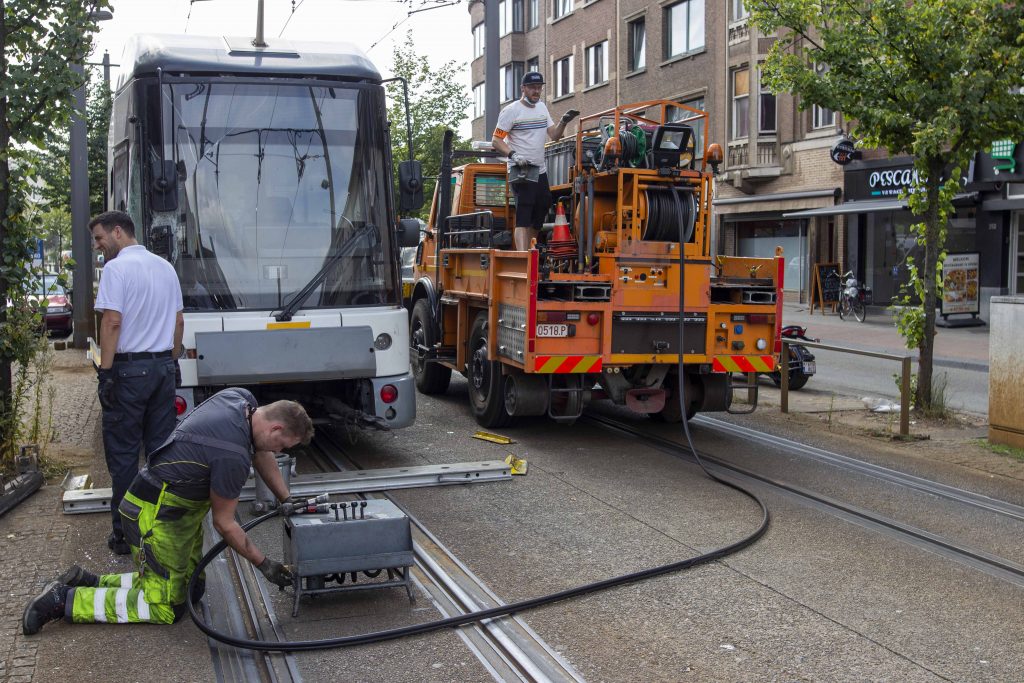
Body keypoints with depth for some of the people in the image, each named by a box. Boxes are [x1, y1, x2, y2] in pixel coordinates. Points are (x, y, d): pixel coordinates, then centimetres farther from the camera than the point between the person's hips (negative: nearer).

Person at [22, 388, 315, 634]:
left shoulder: (241, 398, -5)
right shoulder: (233, 456, -29)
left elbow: (260, 452, 14)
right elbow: (224, 523, -17)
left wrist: (287, 500, 11)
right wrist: (263, 564, -7)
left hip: (181, 509, 10)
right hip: (156, 517, -10)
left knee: (191, 589, 16)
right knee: (166, 607, -1)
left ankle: (87, 581, 20)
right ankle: (66, 600, 3)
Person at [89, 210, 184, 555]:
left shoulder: (117, 268, -10)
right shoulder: (165, 267, 12)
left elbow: (113, 321, -17)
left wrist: (105, 372, -14)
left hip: (129, 368, -7)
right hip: (163, 366, 7)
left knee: (123, 452, 1)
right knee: (162, 448, 11)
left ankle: (125, 533, 5)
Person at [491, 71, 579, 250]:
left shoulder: (541, 107, 14)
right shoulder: (511, 111, -9)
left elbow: (554, 135, 13)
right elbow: (496, 140, -11)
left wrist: (564, 121, -5)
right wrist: (513, 155, -25)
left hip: (540, 170, 8)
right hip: (520, 171, -8)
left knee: (543, 206, 14)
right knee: (523, 217, -16)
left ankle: (526, 248, 28)